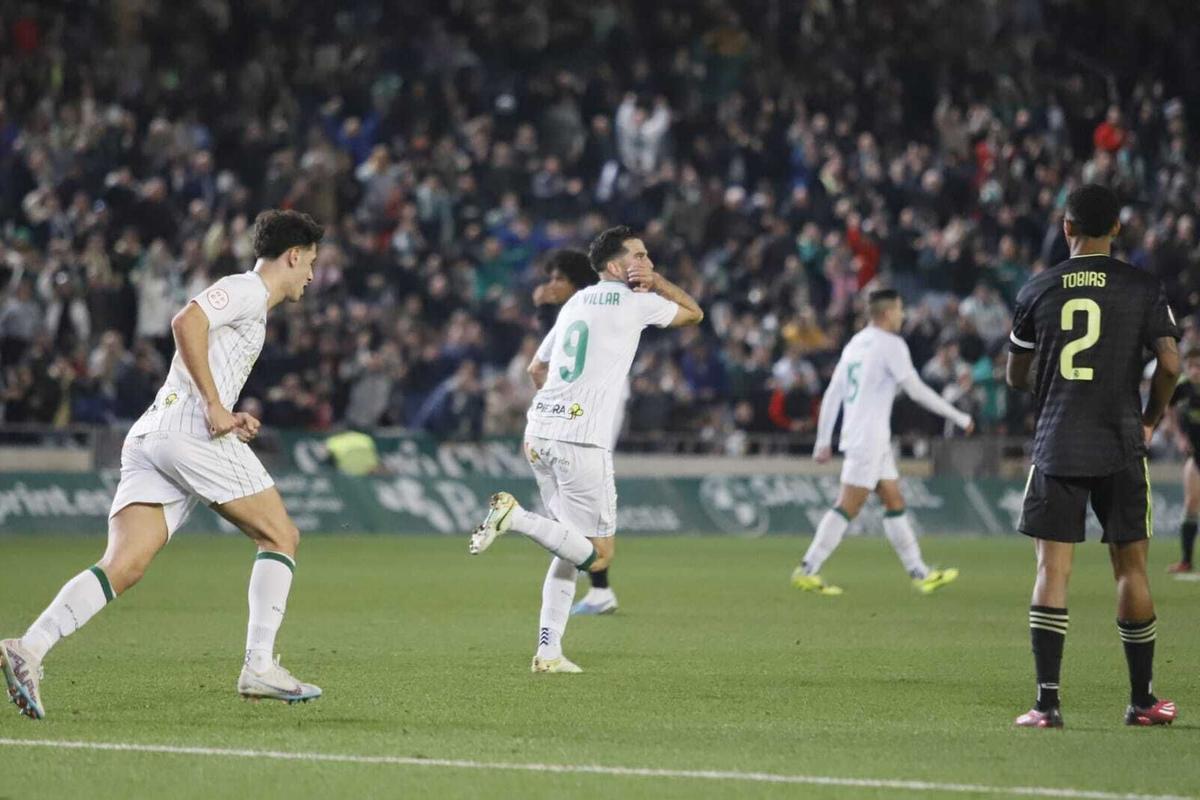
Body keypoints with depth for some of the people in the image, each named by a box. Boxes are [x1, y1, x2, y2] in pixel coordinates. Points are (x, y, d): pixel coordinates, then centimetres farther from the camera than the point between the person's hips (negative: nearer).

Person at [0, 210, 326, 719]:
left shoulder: (251, 310, 31)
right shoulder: (246, 290, 2)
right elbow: (186, 321, -17)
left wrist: (232, 421, 17)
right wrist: (215, 406, -18)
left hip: (147, 437, 9)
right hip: (188, 428, -9)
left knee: (123, 565, -7)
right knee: (281, 536, 4)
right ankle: (259, 667, -1)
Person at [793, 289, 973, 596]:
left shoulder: (856, 343, 14)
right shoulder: (890, 345, -10)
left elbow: (832, 395, 13)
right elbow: (917, 390, -12)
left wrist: (824, 441, 15)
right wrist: (959, 418, -4)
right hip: (868, 439, -9)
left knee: (894, 502, 12)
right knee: (848, 507, -9)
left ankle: (920, 573, 14)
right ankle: (807, 570, -11)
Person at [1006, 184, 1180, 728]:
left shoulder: (1038, 290, 4)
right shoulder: (1143, 288, 0)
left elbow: (1016, 376, 10)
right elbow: (1170, 362, -6)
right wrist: (1152, 419, 11)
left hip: (1055, 447, 1)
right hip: (1120, 448, 0)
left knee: (1052, 569, -1)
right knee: (1130, 566, 9)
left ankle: (1047, 703, -9)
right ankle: (1142, 700, 15)